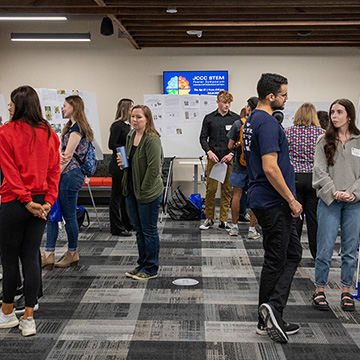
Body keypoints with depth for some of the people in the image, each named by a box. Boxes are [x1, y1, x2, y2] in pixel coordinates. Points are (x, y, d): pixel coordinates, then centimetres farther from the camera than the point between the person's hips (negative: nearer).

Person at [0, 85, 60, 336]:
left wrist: (26, 201, -12)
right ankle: (29, 318, 11)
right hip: (41, 202, 5)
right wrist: (48, 201, -1)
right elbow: (54, 170, 2)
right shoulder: (49, 133, 6)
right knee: (31, 257, 8)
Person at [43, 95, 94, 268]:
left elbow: (68, 156, -16)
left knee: (69, 216, 1)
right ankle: (48, 255, 10)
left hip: (70, 175, -10)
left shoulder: (76, 128, -12)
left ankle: (72, 254, 15)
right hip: (67, 176, 10)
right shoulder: (72, 126, 19)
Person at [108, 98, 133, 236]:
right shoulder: (117, 125, -13)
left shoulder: (128, 125, 12)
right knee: (117, 195, 0)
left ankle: (127, 224, 28)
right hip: (118, 164, -9)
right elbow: (112, 145, -18)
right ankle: (117, 228, 7)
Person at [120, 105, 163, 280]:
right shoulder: (131, 136, 10)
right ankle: (142, 265, 29)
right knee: (139, 230, 17)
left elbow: (154, 169, -21)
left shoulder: (152, 139, -18)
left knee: (149, 231, 3)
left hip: (148, 193, -9)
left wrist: (143, 191, -18)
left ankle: (151, 269, 15)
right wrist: (123, 162, 3)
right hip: (131, 191, 9)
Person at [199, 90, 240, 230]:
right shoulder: (209, 118, 7)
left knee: (227, 189, 4)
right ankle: (209, 219, 11)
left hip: (229, 159, 0)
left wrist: (232, 153, -8)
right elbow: (203, 138, 8)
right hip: (213, 157, 0)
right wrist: (209, 151, -8)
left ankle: (224, 220, 11)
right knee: (211, 188, -2)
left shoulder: (236, 118, 5)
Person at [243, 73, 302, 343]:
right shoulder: (268, 123, -19)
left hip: (264, 199, 10)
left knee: (293, 253, 13)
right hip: (274, 202, -10)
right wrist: (292, 200, -18)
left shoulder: (253, 120, 14)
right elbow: (270, 168, -26)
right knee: (276, 261, 0)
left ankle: (270, 319, 13)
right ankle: (269, 317, 9)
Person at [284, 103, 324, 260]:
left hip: (293, 177, -1)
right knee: (314, 217, 8)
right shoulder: (321, 133, 0)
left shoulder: (288, 132, -1)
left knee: (294, 216, 5)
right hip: (314, 178, 1)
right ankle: (317, 254, 18)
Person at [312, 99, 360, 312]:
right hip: (329, 201, -1)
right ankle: (320, 290, 13)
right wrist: (334, 192, -13)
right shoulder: (324, 141, 4)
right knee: (325, 248, 0)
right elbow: (320, 171, -2)